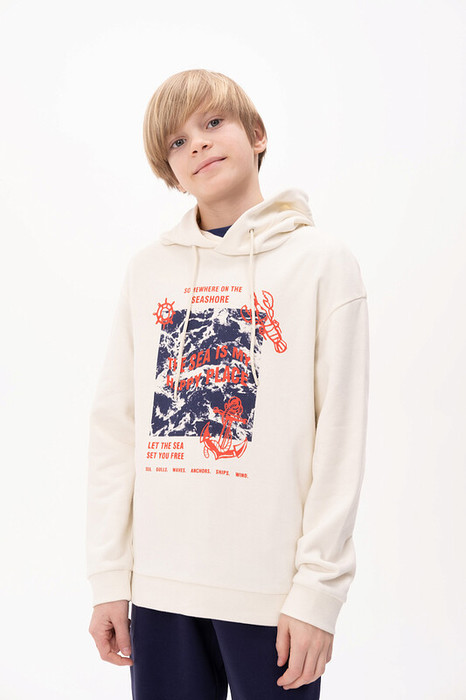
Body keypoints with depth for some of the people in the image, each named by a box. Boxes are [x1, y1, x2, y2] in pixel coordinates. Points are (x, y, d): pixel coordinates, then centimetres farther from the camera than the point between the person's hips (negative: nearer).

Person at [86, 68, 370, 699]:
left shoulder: (322, 259, -1)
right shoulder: (148, 270, 7)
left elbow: (341, 437, -6)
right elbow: (114, 429, 5)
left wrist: (319, 589, -9)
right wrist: (109, 576, 1)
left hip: (274, 586, -2)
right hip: (157, 581, 3)